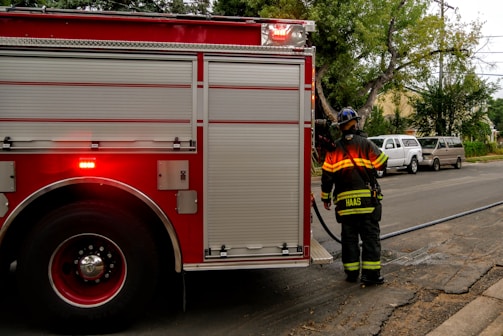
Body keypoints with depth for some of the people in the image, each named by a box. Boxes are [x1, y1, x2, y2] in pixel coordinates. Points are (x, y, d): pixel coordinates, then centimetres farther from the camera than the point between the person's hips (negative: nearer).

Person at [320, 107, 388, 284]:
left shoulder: (334, 148, 5)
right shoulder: (365, 143, -3)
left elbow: (327, 175, 4)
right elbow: (382, 162, -1)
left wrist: (326, 197, 13)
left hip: (345, 200, 2)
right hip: (367, 198, -2)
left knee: (349, 237, 11)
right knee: (370, 236, 4)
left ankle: (351, 272, 15)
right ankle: (370, 272, 3)